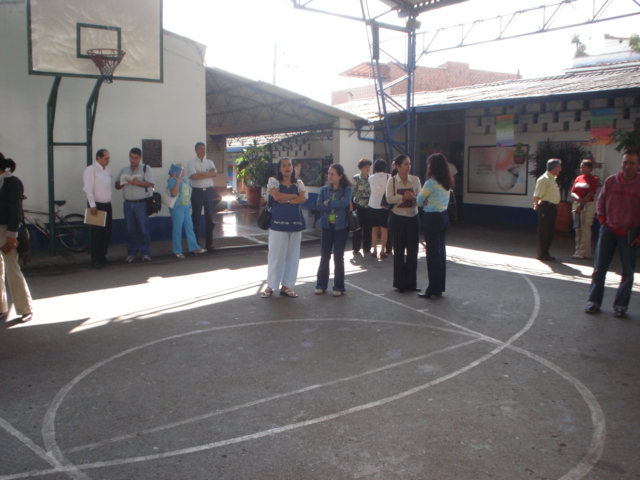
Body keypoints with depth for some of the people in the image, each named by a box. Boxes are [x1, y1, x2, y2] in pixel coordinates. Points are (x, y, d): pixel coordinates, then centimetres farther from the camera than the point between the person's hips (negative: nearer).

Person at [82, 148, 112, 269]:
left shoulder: (107, 170, 12)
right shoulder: (90, 170, -11)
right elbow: (88, 189, -16)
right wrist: (93, 205, -19)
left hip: (107, 205, 7)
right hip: (96, 205, -7)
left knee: (107, 232, 12)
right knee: (97, 233, -2)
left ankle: (102, 256, 26)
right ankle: (95, 260, 6)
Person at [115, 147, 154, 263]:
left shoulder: (146, 169, 1)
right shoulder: (124, 170, 15)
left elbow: (149, 184, -12)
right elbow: (117, 186, 14)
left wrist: (136, 183, -25)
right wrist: (123, 182, -8)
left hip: (141, 204, -4)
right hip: (128, 204, 4)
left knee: (143, 229, -3)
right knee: (130, 230, 7)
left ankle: (145, 253, 5)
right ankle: (131, 253, 14)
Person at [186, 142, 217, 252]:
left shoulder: (209, 162, 13)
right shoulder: (191, 162, 0)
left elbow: (215, 174, -5)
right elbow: (193, 176, -16)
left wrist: (201, 173, -14)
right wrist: (208, 174, -9)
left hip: (209, 191, 4)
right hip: (197, 192, -4)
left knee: (209, 218, 6)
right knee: (196, 218, 2)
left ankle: (209, 243, 13)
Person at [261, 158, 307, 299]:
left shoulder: (299, 183, 11)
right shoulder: (273, 181, 2)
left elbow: (303, 199, -5)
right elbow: (277, 196, -16)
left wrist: (285, 200, -14)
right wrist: (295, 195, -6)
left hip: (295, 222, 4)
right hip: (278, 222, -4)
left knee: (293, 255, 5)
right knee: (276, 255, -3)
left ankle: (286, 286, 14)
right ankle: (270, 286, 5)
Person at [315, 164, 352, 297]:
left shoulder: (347, 189, -2)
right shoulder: (324, 190, 6)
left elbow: (344, 203, -20)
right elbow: (319, 206, -8)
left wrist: (328, 203, -10)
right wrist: (336, 205, -14)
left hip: (341, 227, -3)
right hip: (327, 226, 3)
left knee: (338, 257, 3)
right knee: (324, 256, 5)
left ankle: (339, 287, 13)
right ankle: (321, 285, 16)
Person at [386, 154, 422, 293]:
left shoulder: (415, 180, 3)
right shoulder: (392, 180, -2)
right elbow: (389, 198, -12)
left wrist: (413, 197, -23)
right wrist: (403, 197, -25)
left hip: (412, 218, 2)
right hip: (397, 218, -2)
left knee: (413, 250, 3)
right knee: (398, 250, 5)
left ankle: (411, 283, 14)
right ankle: (399, 283, 16)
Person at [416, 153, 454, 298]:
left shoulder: (431, 182, -15)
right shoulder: (447, 182, 9)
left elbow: (419, 200, -6)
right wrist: (428, 200, -1)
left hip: (432, 218, -8)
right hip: (444, 216, 8)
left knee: (433, 253, -3)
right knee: (441, 251, 12)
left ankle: (433, 289, 3)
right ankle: (440, 288, 19)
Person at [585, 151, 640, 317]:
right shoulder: (610, 181, -1)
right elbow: (601, 202, 12)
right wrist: (603, 221, 3)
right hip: (608, 230, 2)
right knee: (599, 268, 4)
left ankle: (621, 305, 16)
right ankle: (594, 301, 14)